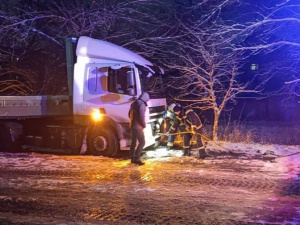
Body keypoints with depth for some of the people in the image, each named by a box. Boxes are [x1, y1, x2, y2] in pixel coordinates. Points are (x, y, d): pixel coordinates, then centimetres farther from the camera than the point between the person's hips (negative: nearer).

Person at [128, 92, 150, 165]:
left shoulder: (134, 103, 12)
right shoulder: (142, 105, -17)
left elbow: (129, 114, 20)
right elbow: (141, 117, -22)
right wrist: (144, 125, -7)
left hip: (132, 125, 9)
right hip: (138, 127, -9)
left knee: (133, 142, 15)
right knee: (142, 142, -6)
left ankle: (132, 158, 20)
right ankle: (136, 158, -11)